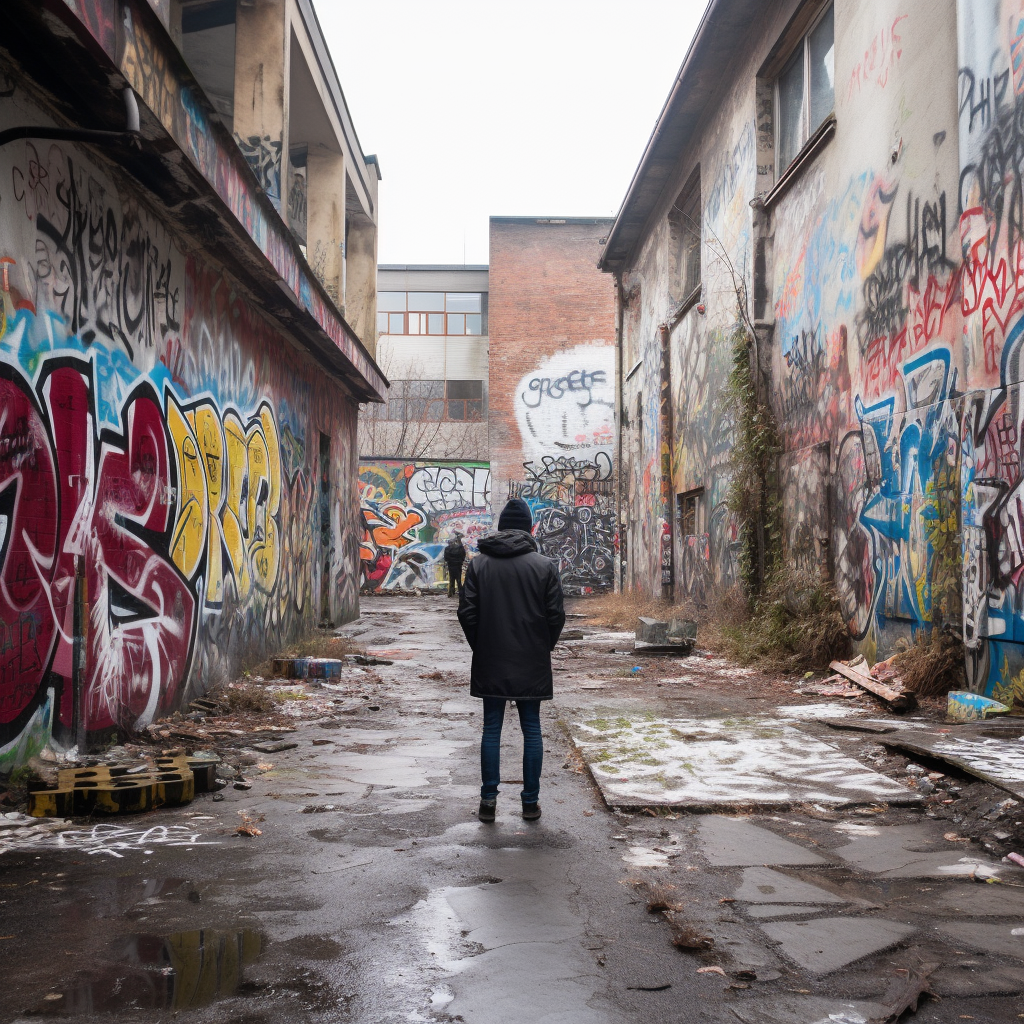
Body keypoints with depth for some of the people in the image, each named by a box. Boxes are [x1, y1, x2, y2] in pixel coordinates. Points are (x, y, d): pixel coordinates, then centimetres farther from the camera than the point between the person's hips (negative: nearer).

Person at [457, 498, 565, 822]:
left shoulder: (479, 564, -1)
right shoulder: (544, 565, -3)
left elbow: (467, 613, -1)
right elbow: (556, 616, -2)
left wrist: (480, 648, 12)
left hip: (490, 663, 1)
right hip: (532, 664, 0)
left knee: (491, 729, 8)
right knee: (531, 730, 7)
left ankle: (488, 801, 9)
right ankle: (530, 801, 11)